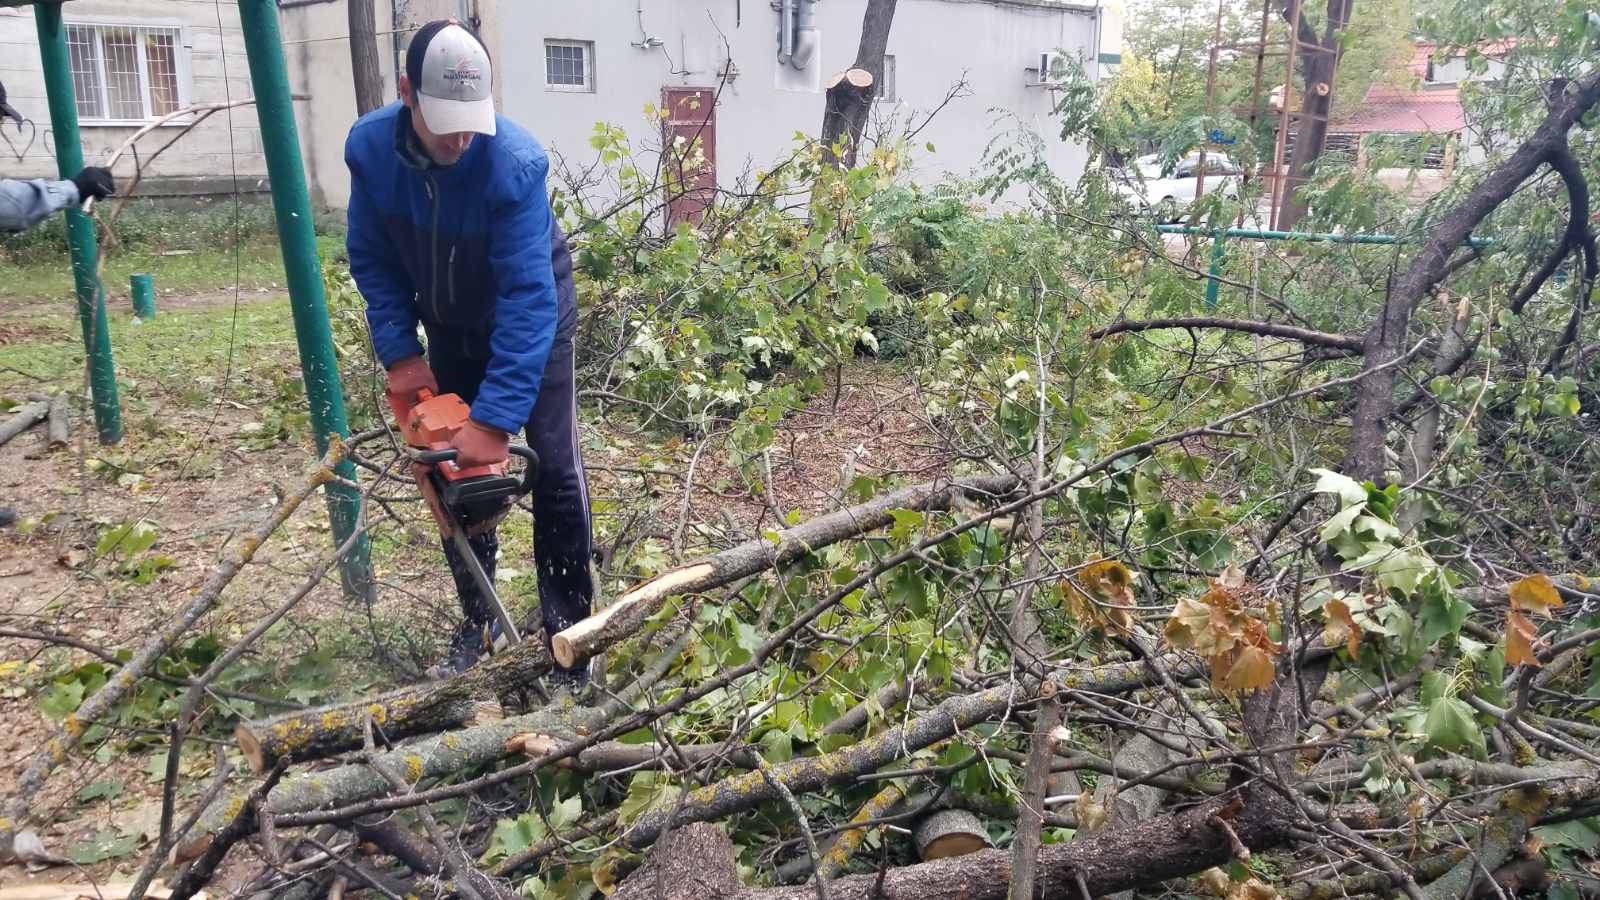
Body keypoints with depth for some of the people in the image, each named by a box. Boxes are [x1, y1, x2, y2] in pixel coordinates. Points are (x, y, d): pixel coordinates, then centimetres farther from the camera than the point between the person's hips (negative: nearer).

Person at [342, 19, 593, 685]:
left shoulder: (516, 161, -35)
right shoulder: (369, 148, -21)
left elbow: (527, 296, -38)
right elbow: (372, 259, -8)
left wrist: (496, 418, -42)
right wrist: (399, 353, -19)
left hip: (533, 321, -4)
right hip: (451, 330, 4)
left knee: (554, 473, -6)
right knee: (452, 464, 7)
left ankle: (568, 633, 6)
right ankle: (478, 621, 22)